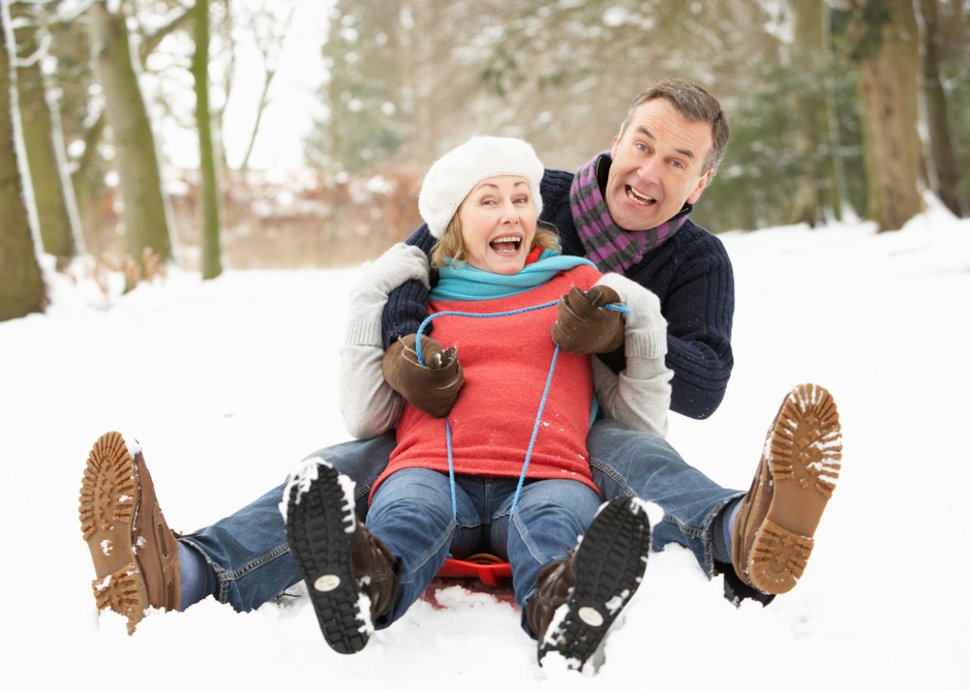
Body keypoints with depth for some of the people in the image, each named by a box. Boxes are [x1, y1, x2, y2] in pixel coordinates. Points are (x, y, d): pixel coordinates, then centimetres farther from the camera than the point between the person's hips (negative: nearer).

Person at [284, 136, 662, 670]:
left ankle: (559, 604, -68)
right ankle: (366, 581, -67)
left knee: (553, 519, -36)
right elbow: (369, 420, 21)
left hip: (545, 477, 0)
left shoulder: (579, 286, 25)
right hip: (434, 470, 0)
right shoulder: (420, 302, 25)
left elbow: (641, 422, 24)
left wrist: (641, 324, 10)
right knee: (405, 511, -35)